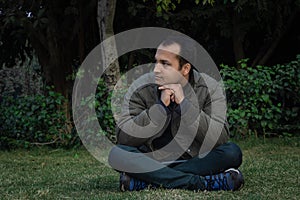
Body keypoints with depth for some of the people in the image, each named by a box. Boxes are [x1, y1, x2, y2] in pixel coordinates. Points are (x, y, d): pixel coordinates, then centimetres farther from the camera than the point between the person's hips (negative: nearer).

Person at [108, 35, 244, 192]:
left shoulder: (209, 89, -8)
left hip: (197, 161, 0)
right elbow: (123, 137, -18)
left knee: (232, 152, -27)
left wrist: (184, 104, -26)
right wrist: (161, 106, -25)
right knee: (117, 154, -27)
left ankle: (146, 181, -27)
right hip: (151, 161, 0)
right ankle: (204, 183, -31)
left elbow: (220, 139, -21)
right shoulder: (141, 89, -8)